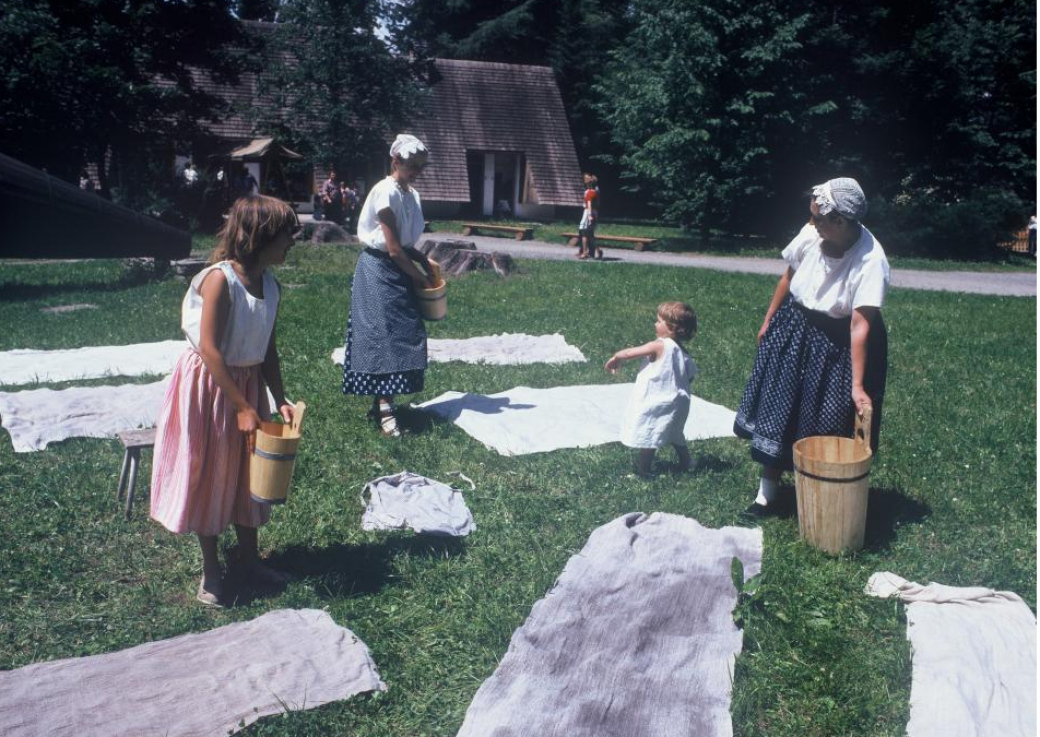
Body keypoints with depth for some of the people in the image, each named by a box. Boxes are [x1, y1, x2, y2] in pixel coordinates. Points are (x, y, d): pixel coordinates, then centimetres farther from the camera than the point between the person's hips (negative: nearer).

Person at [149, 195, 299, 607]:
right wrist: (242, 407, -23)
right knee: (207, 473, 7)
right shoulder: (220, 278, -22)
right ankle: (210, 570, 22)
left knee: (247, 472, 15)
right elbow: (209, 349, -24)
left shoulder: (269, 284, 0)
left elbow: (268, 349, 6)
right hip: (209, 384, -7)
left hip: (248, 383, 7)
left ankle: (248, 558, 31)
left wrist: (280, 401, -2)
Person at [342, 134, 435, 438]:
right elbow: (393, 249, -18)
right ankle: (384, 410, -4)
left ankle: (383, 400, 17)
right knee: (383, 334, -8)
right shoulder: (387, 192, -16)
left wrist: (425, 262, -1)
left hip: (398, 271, 8)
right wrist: (421, 278, -10)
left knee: (405, 335, 8)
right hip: (378, 270, -8)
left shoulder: (411, 194, 10)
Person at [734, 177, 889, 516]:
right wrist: (768, 322, 12)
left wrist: (857, 386, -34)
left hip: (840, 345, -5)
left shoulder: (870, 260, -29)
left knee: (830, 427, 6)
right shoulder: (811, 234, -15)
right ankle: (766, 494, 22)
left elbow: (860, 325, -32)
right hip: (795, 330, 5)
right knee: (778, 410, 9)